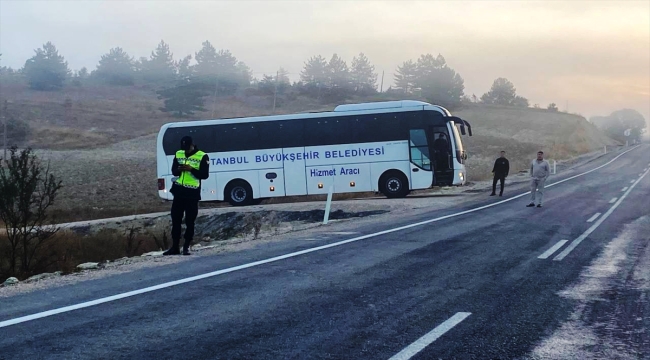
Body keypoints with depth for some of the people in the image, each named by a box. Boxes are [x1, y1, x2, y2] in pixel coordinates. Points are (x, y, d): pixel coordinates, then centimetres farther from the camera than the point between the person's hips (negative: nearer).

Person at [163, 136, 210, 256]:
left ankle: (186, 247, 8)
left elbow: (205, 175, -10)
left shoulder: (202, 156, -7)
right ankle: (175, 247, 14)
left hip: (192, 193, -5)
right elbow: (173, 171, 11)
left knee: (190, 221, 0)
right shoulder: (178, 154, 9)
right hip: (179, 191, 5)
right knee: (176, 220, 7)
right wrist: (179, 169, -12)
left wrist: (191, 169, -24)